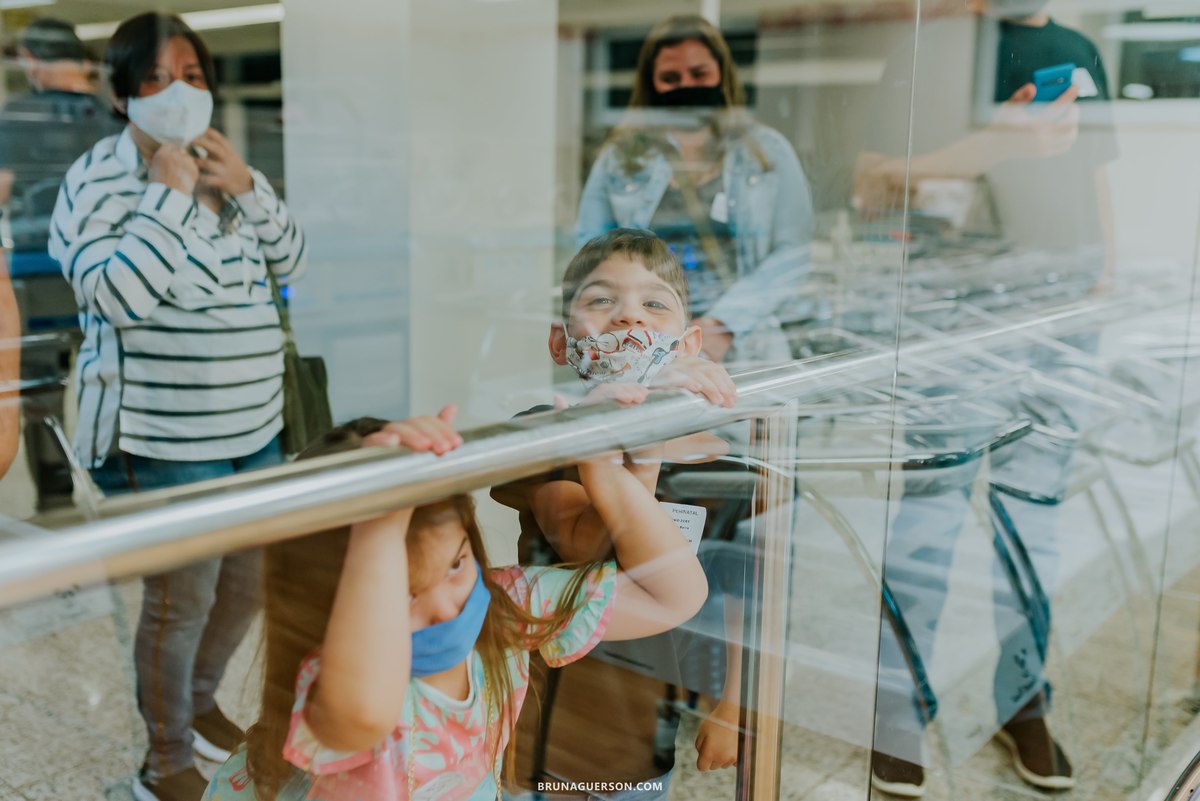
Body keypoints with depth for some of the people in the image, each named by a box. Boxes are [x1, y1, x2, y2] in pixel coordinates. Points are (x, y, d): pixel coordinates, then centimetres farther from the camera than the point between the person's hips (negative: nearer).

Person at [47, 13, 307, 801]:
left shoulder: (222, 166, 10)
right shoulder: (101, 176, -10)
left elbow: (292, 264, 6)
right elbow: (110, 295, -22)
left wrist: (247, 188, -8)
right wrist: (169, 196, -21)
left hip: (255, 424, 7)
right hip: (165, 437, -7)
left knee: (249, 585, 18)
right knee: (181, 601, 0)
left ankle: (199, 702, 44)